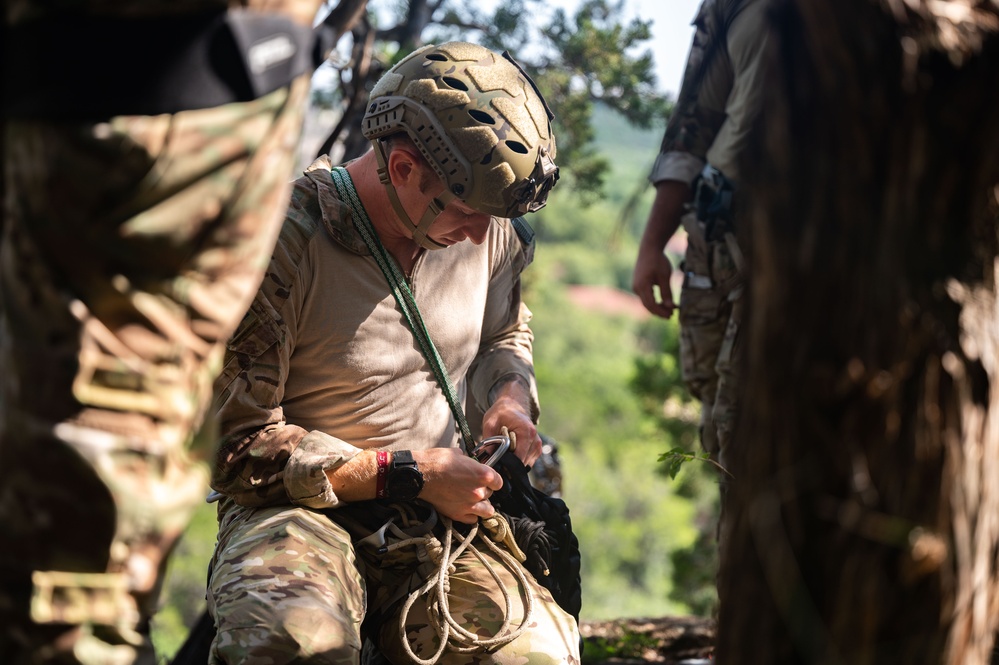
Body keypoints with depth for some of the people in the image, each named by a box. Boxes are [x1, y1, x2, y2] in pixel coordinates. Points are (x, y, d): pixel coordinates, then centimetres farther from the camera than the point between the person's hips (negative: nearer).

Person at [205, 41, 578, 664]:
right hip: (301, 512, -5)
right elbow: (237, 449, -13)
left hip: (441, 517, 6)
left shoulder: (492, 231, 2)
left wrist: (511, 397, 1)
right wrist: (406, 473, -16)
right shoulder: (281, 244, -16)